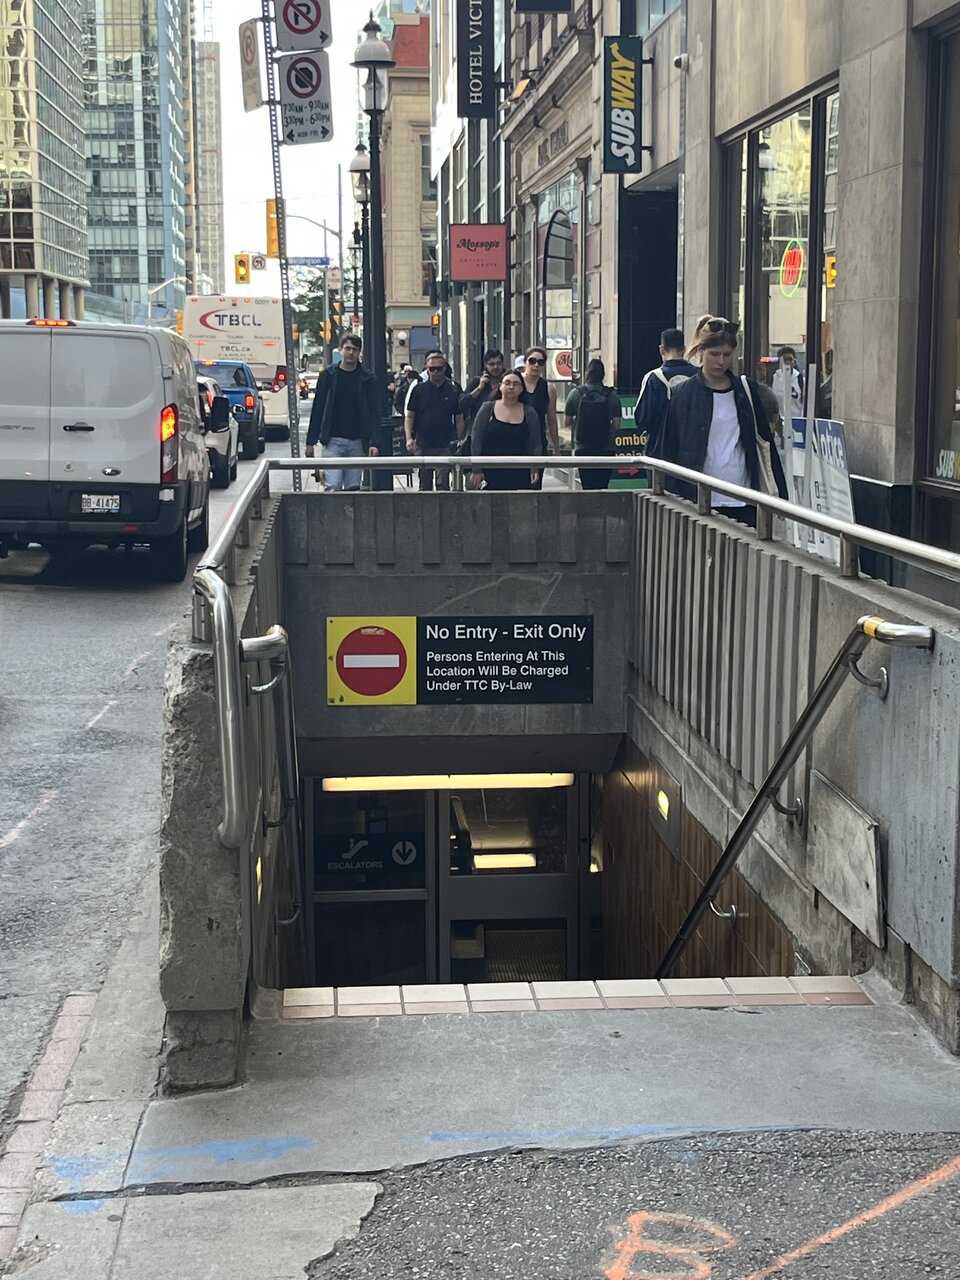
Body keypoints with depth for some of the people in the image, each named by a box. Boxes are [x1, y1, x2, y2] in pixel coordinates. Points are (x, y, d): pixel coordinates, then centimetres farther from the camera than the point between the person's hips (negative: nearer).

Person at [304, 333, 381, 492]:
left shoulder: (367, 379, 3)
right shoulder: (328, 375, 3)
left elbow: (375, 412, 0)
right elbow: (318, 409, 5)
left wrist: (373, 442, -11)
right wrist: (311, 442, 2)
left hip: (357, 442, 1)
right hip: (332, 440, -1)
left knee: (353, 487, 5)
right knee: (332, 486, -10)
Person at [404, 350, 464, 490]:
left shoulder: (453, 391, 5)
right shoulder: (418, 389, 5)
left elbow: (459, 419, 9)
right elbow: (409, 416, 6)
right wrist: (409, 438, -6)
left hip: (445, 446, -1)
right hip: (422, 445, 1)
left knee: (443, 483, -10)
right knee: (424, 484, 9)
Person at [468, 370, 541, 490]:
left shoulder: (529, 413, 9)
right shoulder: (487, 409, 4)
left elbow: (535, 445, 8)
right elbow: (476, 441, 1)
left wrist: (534, 469, -5)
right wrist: (476, 470, -5)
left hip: (520, 476, 1)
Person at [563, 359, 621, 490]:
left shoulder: (576, 394, -2)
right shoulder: (612, 395, -2)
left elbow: (568, 423, 4)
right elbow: (616, 425, 0)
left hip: (582, 449, 0)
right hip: (606, 449, 0)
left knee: (588, 488, 1)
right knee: (603, 487, 7)